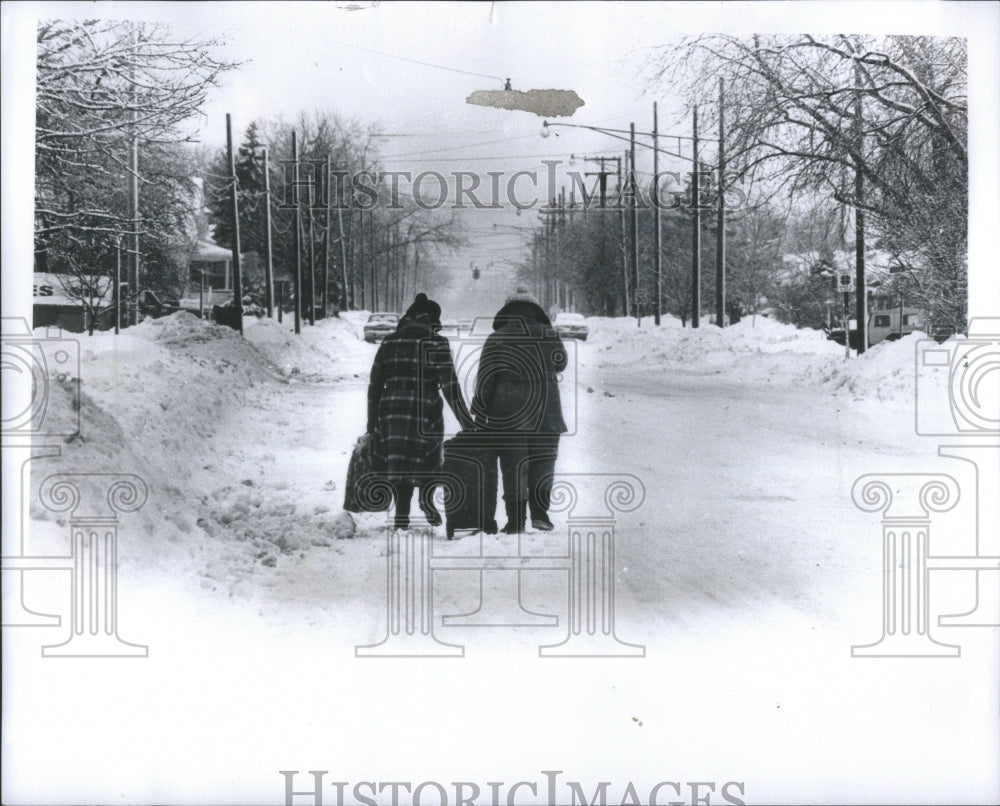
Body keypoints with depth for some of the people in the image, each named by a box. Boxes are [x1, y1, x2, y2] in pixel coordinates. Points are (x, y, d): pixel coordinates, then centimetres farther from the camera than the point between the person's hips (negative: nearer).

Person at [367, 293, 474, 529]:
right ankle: (427, 497, -4)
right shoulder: (437, 344, -2)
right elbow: (450, 387, -6)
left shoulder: (389, 342, 9)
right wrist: (467, 423, -2)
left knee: (398, 462, 9)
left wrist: (372, 423, 15)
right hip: (426, 412, -3)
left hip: (391, 413, 3)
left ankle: (401, 513, 1)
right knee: (430, 458, 17)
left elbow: (374, 386, 9)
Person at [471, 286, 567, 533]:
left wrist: (480, 415, 4)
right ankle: (540, 511, 1)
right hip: (546, 416, 1)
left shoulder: (496, 340, -3)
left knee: (513, 466, 2)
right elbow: (561, 363, 20)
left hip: (508, 418, -1)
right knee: (543, 463, 10)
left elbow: (485, 380, -2)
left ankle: (516, 519, 0)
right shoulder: (549, 336, 2)